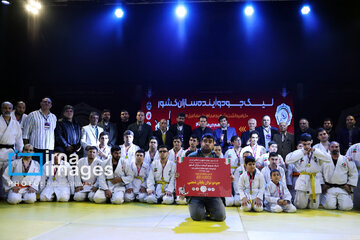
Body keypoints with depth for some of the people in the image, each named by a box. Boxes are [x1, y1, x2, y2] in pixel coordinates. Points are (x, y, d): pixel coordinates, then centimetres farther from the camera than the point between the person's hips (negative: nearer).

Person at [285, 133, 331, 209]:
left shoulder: (317, 152, 8)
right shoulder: (298, 152, 2)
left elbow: (328, 159, -8)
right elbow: (288, 160, -14)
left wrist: (314, 151, -10)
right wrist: (302, 153, -12)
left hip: (315, 180, 2)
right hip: (303, 180, -2)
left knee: (314, 206, 9)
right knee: (301, 206, -2)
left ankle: (308, 199, 40)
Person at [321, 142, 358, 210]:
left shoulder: (347, 159, 6)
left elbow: (354, 173, 9)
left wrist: (350, 185, 1)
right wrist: (322, 184, -1)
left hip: (343, 189, 1)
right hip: (330, 188, -1)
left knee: (346, 207, -16)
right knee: (330, 206, -19)